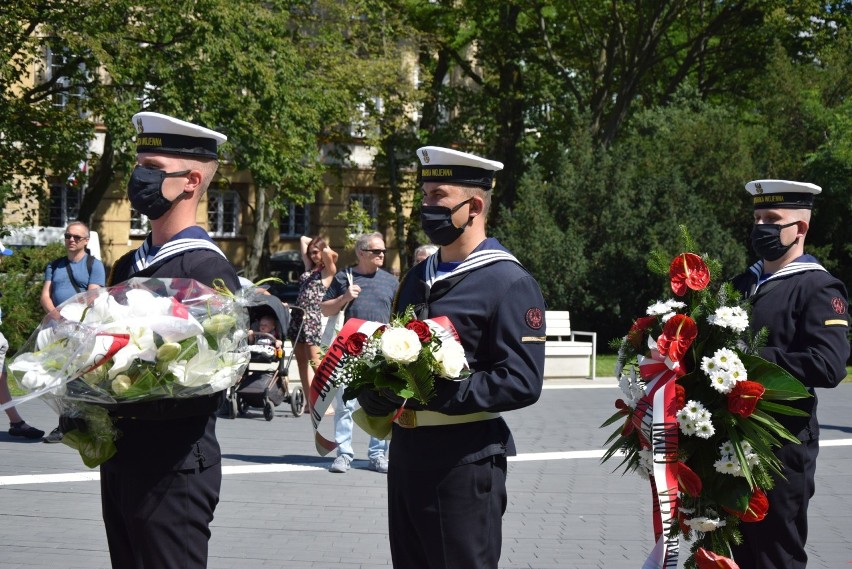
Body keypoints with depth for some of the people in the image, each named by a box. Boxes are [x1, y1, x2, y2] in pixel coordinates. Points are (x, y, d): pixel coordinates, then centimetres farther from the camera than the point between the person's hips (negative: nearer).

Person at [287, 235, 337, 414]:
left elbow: (327, 253, -20)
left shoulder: (328, 271, 0)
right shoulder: (309, 268, 19)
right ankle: (309, 402, 9)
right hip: (298, 317, 8)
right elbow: (303, 239, 27)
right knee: (301, 362, 6)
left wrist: (326, 249, 0)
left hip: (312, 318, -8)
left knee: (316, 363, -11)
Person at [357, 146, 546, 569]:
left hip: (464, 465, -8)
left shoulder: (509, 283, -10)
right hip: (406, 456, 8)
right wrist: (375, 390, 0)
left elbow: (522, 383, -18)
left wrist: (436, 393, -25)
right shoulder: (418, 278, 15)